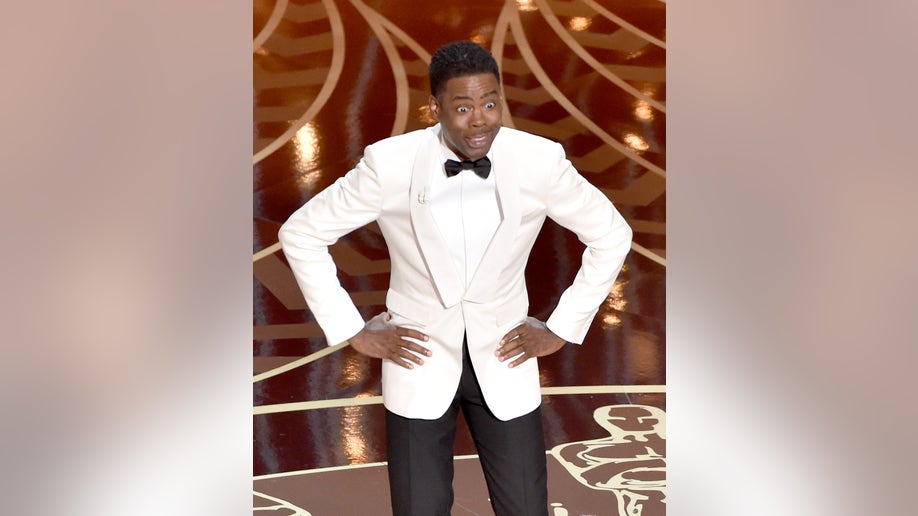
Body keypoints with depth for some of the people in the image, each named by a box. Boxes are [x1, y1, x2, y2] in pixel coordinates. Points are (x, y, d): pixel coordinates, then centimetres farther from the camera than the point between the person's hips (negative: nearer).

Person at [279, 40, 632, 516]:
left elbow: (612, 236, 2)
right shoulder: (389, 164, -16)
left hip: (505, 360, 1)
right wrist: (354, 331, -4)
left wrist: (561, 329, 1)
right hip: (420, 361, -1)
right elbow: (300, 234, -4)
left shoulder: (540, 160, -13)